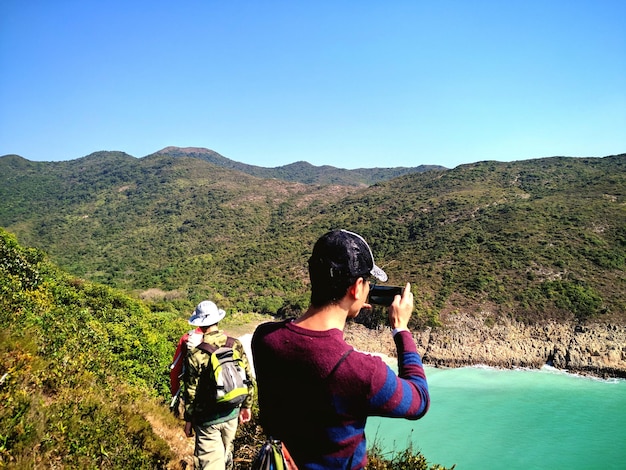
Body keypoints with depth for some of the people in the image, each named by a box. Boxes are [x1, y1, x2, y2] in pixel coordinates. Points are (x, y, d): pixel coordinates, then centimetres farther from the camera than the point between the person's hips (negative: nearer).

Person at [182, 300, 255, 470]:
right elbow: (249, 379, -1)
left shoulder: (195, 354, -19)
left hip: (207, 418, -4)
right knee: (226, 454, 26)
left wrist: (188, 420, 1)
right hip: (232, 414, 4)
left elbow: (191, 391, -13)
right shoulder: (236, 345, -8)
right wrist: (246, 406, 12)